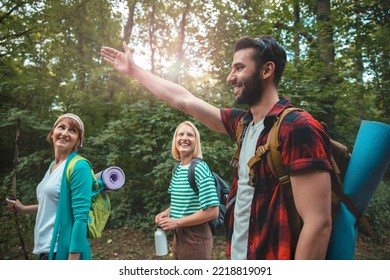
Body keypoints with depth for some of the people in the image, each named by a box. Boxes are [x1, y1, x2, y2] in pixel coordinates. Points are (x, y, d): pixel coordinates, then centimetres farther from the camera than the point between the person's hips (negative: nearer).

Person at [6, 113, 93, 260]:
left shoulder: (79, 166, -17)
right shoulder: (53, 165, 7)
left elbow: (81, 217, -20)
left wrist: (73, 259, -22)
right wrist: (24, 209, 19)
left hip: (63, 251, -8)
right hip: (46, 248, 8)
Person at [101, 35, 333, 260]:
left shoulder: (298, 128, -20)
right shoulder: (244, 123, 2)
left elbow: (318, 224, -23)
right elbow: (184, 100, 10)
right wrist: (134, 70, 18)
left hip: (272, 255, -7)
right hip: (238, 255, 8)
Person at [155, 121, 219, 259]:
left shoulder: (200, 168, -19)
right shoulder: (177, 169, 4)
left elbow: (212, 211, -23)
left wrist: (177, 222, -18)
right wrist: (167, 212, -2)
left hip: (196, 237, -7)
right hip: (179, 235, 7)